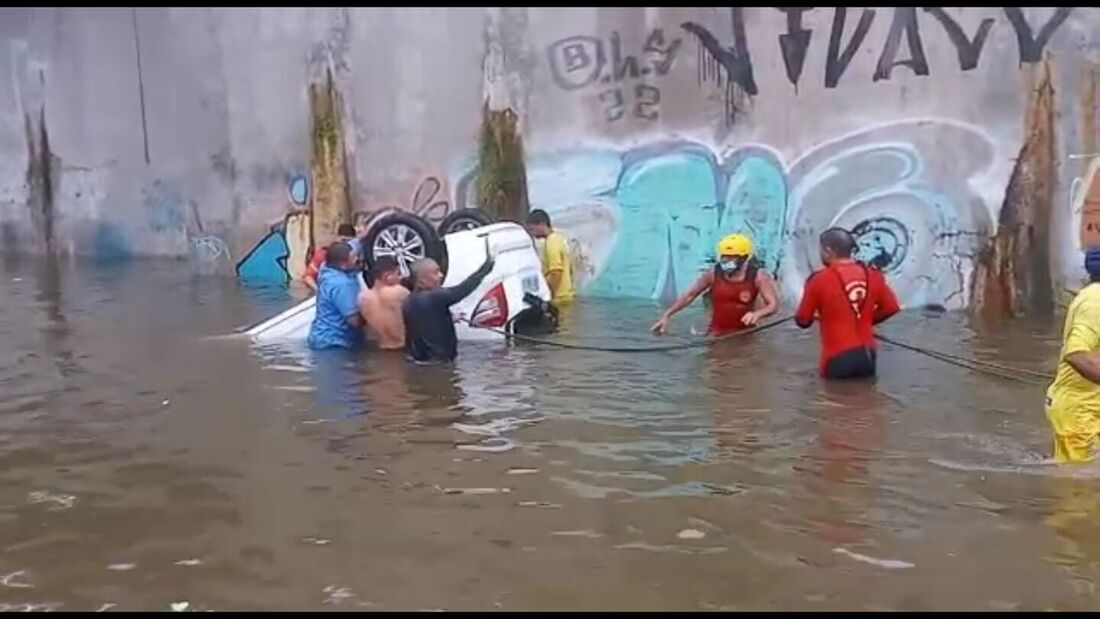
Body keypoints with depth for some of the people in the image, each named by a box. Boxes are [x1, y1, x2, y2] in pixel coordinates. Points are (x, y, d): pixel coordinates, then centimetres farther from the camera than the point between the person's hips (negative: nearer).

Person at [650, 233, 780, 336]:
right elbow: (689, 295, 1)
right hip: (717, 333, 1)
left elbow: (773, 305, -10)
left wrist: (757, 314, -34)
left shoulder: (757, 276, -9)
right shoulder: (714, 273, -6)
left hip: (744, 333, 0)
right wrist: (666, 315, -5)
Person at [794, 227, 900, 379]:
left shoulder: (820, 279, -10)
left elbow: (803, 320, -1)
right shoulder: (872, 275, 3)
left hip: (838, 357, -5)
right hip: (867, 355, 5)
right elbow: (891, 307, 14)